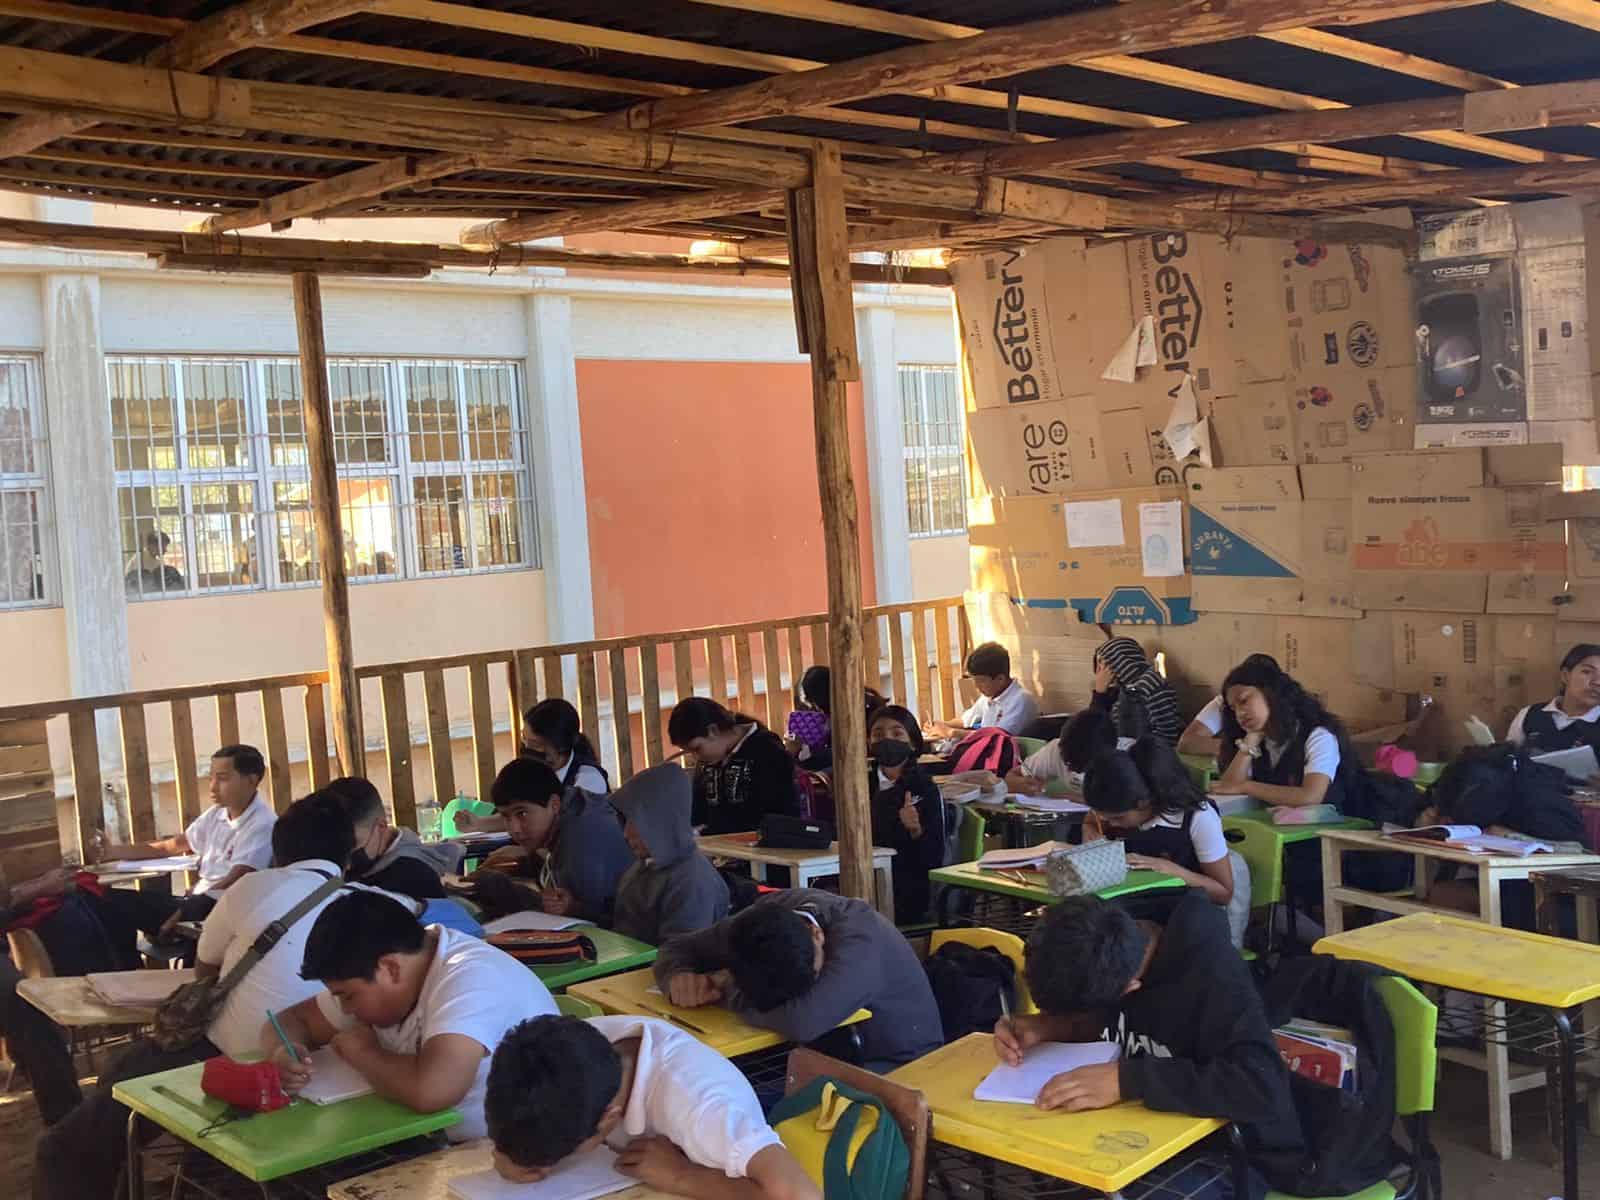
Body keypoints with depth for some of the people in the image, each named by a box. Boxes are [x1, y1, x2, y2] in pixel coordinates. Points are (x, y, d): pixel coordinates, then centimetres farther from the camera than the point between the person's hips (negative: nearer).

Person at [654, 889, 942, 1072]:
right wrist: (679, 976, -25)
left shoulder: (860, 940, -34)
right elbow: (679, 948, 0)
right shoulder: (766, 918, -16)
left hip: (901, 1066, -5)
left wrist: (729, 990, -32)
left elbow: (802, 1022, -50)